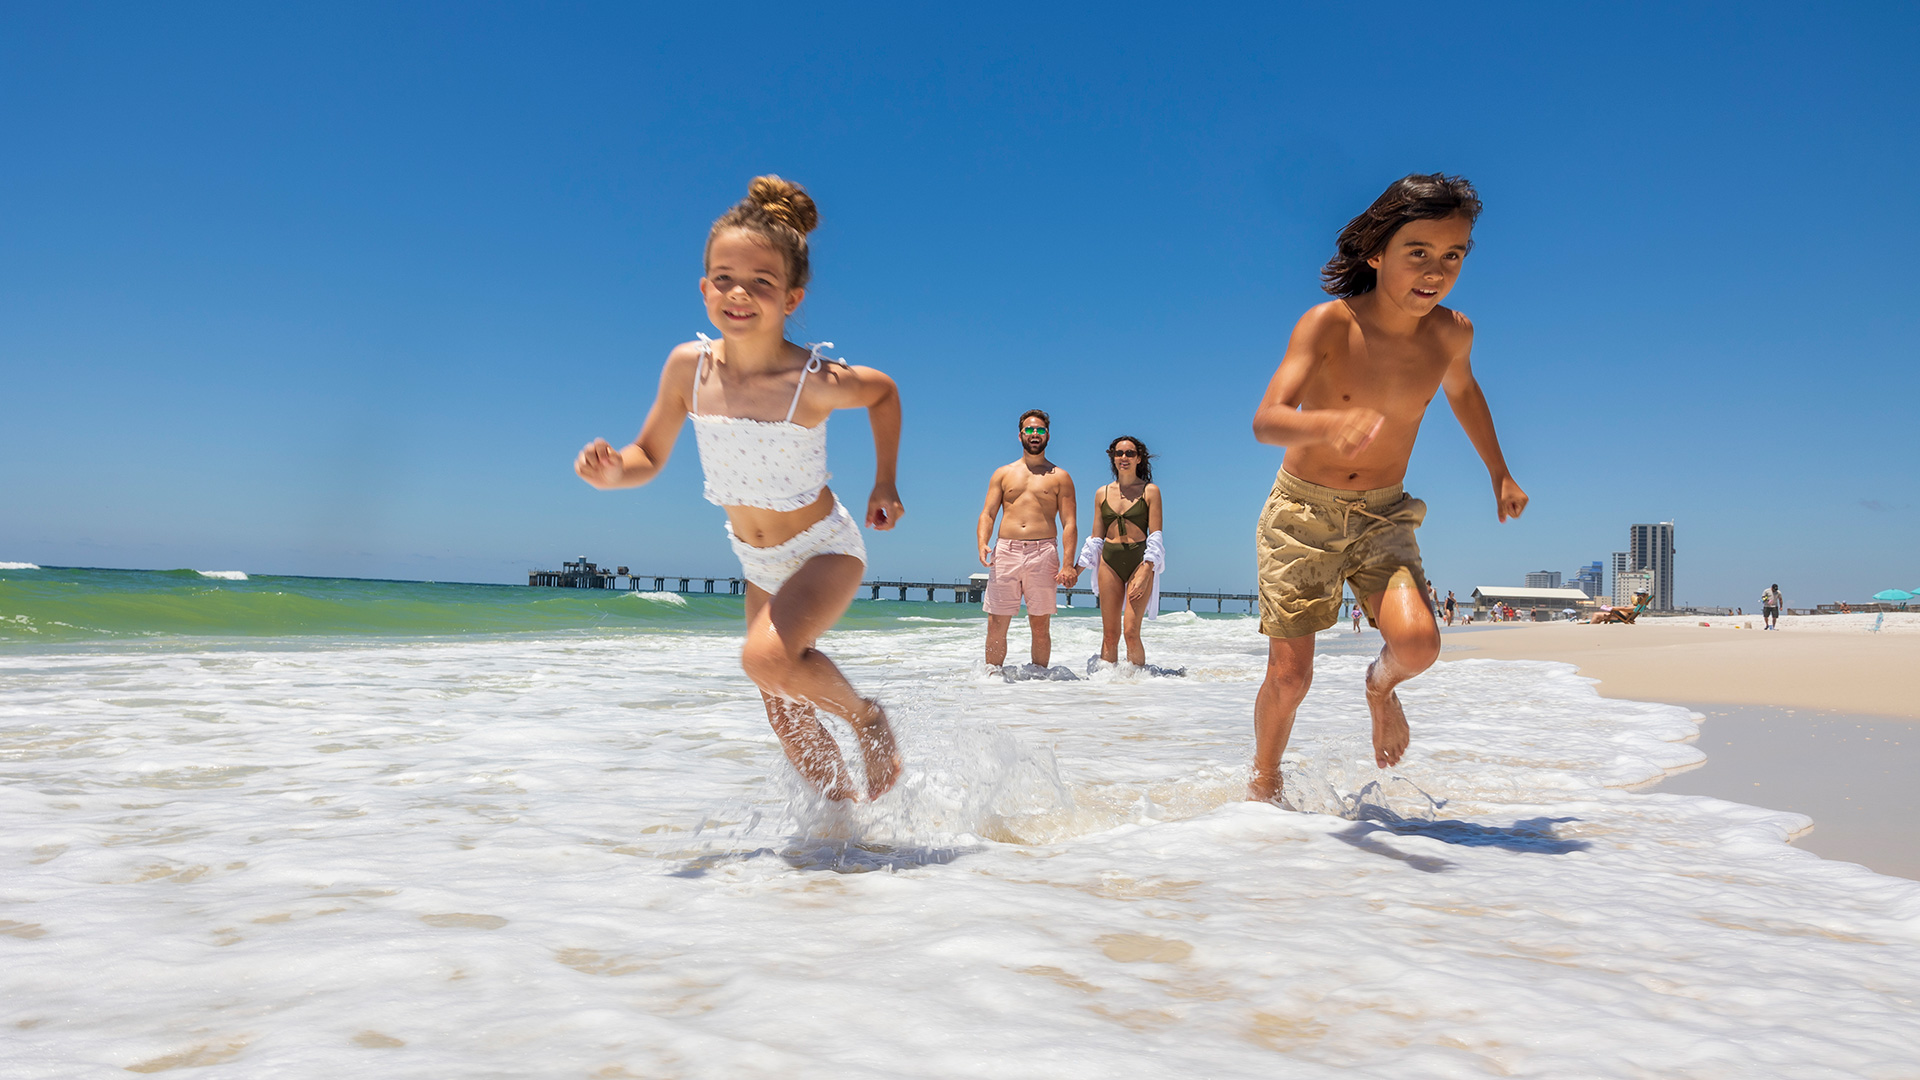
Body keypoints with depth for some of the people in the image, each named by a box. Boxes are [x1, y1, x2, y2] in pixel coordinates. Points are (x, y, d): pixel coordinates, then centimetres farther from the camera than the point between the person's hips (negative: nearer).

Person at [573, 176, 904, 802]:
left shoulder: (816, 381, -24)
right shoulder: (689, 367, -14)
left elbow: (885, 392, -2)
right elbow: (648, 457, -2)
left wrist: (884, 486, -1)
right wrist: (610, 472, -24)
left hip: (825, 550, -5)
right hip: (757, 563, 5)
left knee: (767, 658, -32)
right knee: (788, 723, 13)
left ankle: (865, 716, -4)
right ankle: (844, 809, 38)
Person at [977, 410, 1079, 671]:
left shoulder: (1060, 477, 11)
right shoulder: (1003, 473, 16)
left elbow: (1069, 523, 4)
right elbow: (988, 513, 10)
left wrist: (1068, 564, -8)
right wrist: (982, 544, -10)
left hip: (1043, 553, -1)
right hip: (1005, 552, 1)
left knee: (1040, 626, 1)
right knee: (996, 625, -1)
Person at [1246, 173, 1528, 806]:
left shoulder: (1451, 334, -5)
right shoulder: (1329, 324, -19)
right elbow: (1266, 421, -30)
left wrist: (1500, 472, 25)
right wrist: (1333, 423, -50)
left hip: (1383, 516, 3)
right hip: (1302, 513, -2)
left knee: (1418, 643, -23)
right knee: (1289, 676, 1)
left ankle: (1381, 685, 14)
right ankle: (1264, 782, 31)